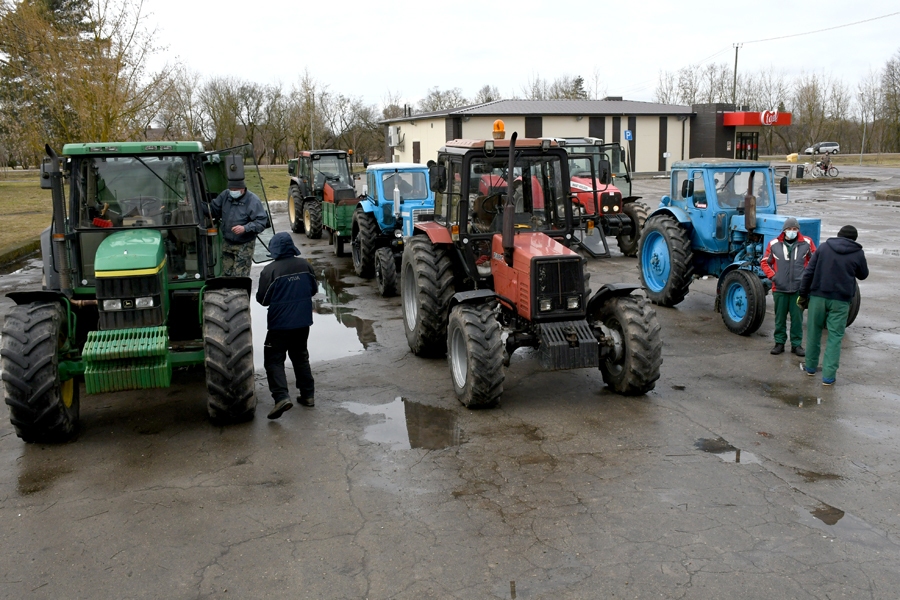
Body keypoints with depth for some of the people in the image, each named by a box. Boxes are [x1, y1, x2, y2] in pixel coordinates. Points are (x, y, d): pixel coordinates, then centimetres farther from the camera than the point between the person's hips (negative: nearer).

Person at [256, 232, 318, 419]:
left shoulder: (270, 270, -16)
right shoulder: (304, 265, 0)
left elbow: (262, 299, -11)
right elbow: (314, 289, 12)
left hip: (280, 324, -5)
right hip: (303, 321, 5)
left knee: (274, 360, 2)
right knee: (300, 357, 20)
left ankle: (281, 397, -14)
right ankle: (308, 395, 22)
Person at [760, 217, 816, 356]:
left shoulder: (807, 243, 0)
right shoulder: (774, 244, 0)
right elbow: (764, 262, 9)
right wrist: (772, 276, -2)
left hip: (799, 288, 0)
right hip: (779, 288, 0)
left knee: (797, 318, 5)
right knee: (780, 318, 9)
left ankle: (796, 344, 16)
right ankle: (779, 343, 20)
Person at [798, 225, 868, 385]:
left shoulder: (823, 247, 4)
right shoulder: (858, 253, 0)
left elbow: (808, 272, 0)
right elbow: (863, 275, 15)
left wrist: (803, 294, 5)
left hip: (818, 296, 2)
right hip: (840, 300, -1)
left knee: (814, 332, 15)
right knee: (835, 337, 3)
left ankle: (810, 367, 28)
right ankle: (828, 375, 0)